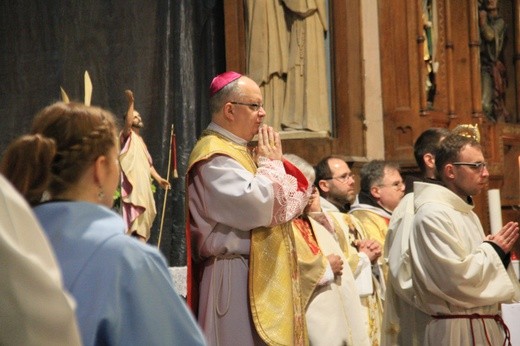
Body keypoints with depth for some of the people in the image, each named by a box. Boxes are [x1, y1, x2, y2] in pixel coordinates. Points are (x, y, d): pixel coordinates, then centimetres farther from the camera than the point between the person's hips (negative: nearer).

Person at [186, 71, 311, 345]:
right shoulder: (214, 157, -13)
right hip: (236, 278, -10)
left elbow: (289, 202, 18)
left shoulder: (238, 151, 18)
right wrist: (271, 164, -9)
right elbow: (259, 206, -25)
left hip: (258, 275, 10)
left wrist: (272, 164, 2)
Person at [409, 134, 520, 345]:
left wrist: (499, 250, 1)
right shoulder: (432, 214, -15)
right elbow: (456, 278, -23)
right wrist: (494, 250, -10)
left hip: (485, 326, 9)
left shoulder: (468, 214, 15)